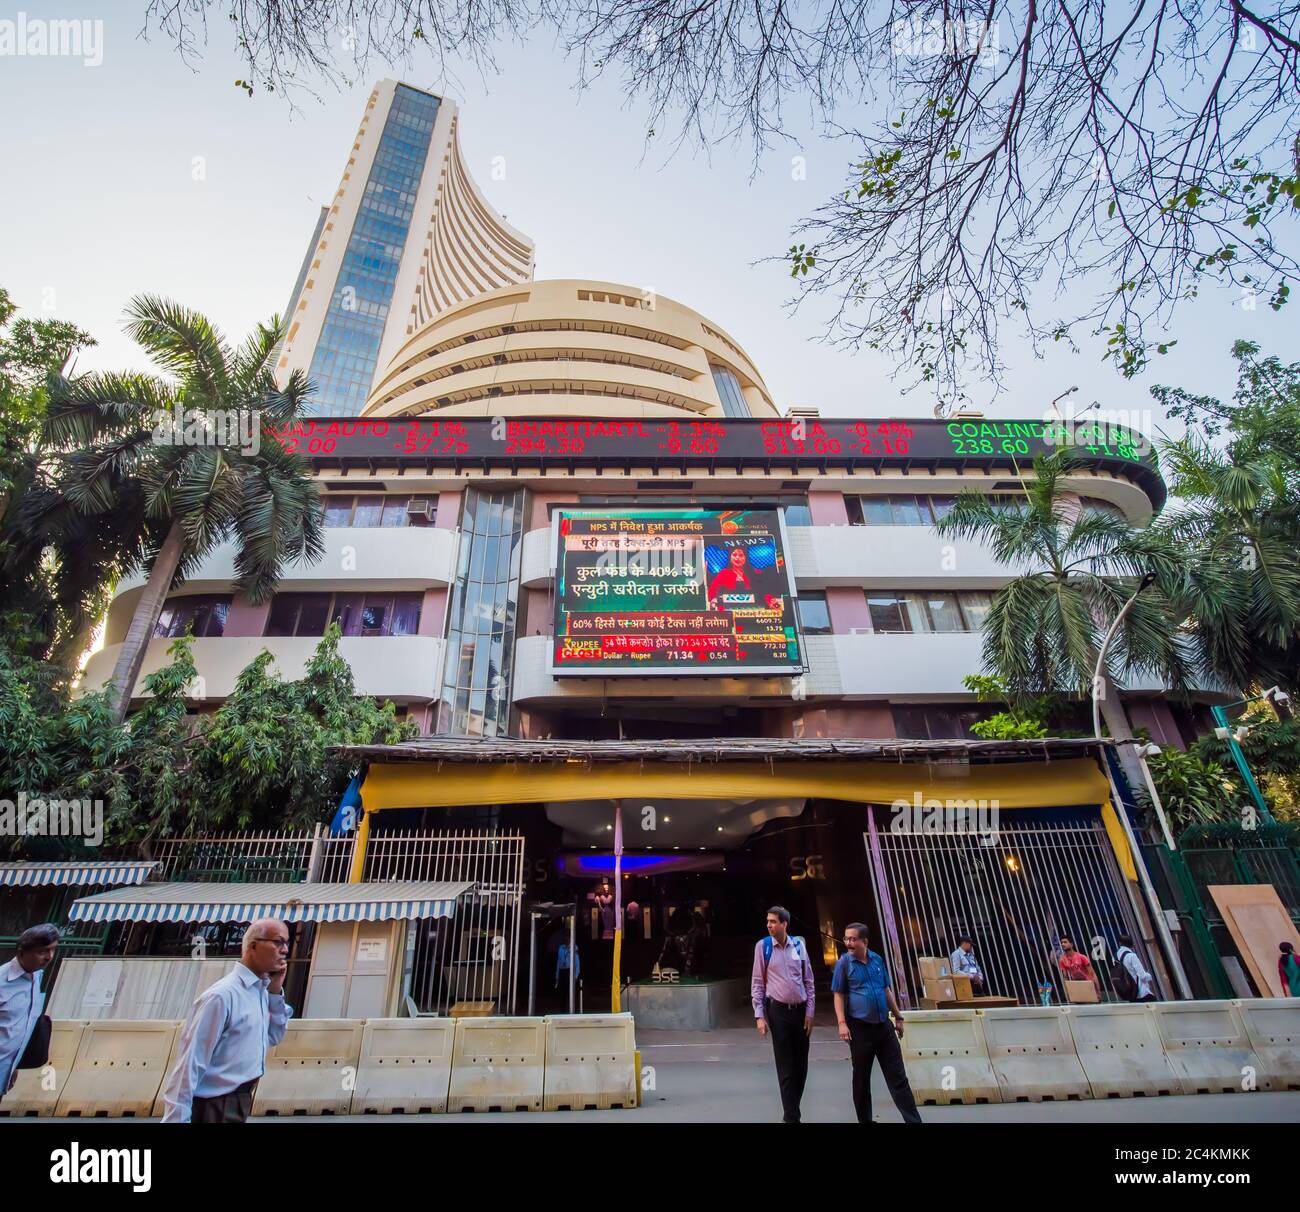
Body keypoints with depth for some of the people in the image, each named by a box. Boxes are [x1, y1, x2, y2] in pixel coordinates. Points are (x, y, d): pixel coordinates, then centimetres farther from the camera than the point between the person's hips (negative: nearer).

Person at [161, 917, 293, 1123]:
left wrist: (276, 992, -3)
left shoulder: (262, 990, 2)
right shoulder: (222, 996, -24)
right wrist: (177, 1118, -19)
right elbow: (190, 1062, -22)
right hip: (216, 1108, -9)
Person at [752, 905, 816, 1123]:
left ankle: (793, 1110, 29)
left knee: (801, 1064, 11)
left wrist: (809, 1012, 3)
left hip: (800, 1010, 3)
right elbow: (757, 983, -2)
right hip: (778, 1010, -3)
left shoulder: (799, 944, -1)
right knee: (785, 1066, 2)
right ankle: (790, 1116, 14)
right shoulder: (762, 946, -6)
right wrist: (759, 1015, -7)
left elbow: (808, 980, 6)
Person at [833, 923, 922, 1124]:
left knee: (898, 1076, 7)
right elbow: (839, 995, -7)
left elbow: (886, 990, 14)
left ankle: (914, 1120, 14)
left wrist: (898, 1017, 14)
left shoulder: (877, 960, 4)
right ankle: (865, 1119, 24)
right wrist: (842, 1023, -16)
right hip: (860, 1027, -3)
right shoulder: (843, 963, -8)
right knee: (861, 1078, 9)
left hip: (884, 1025, 3)